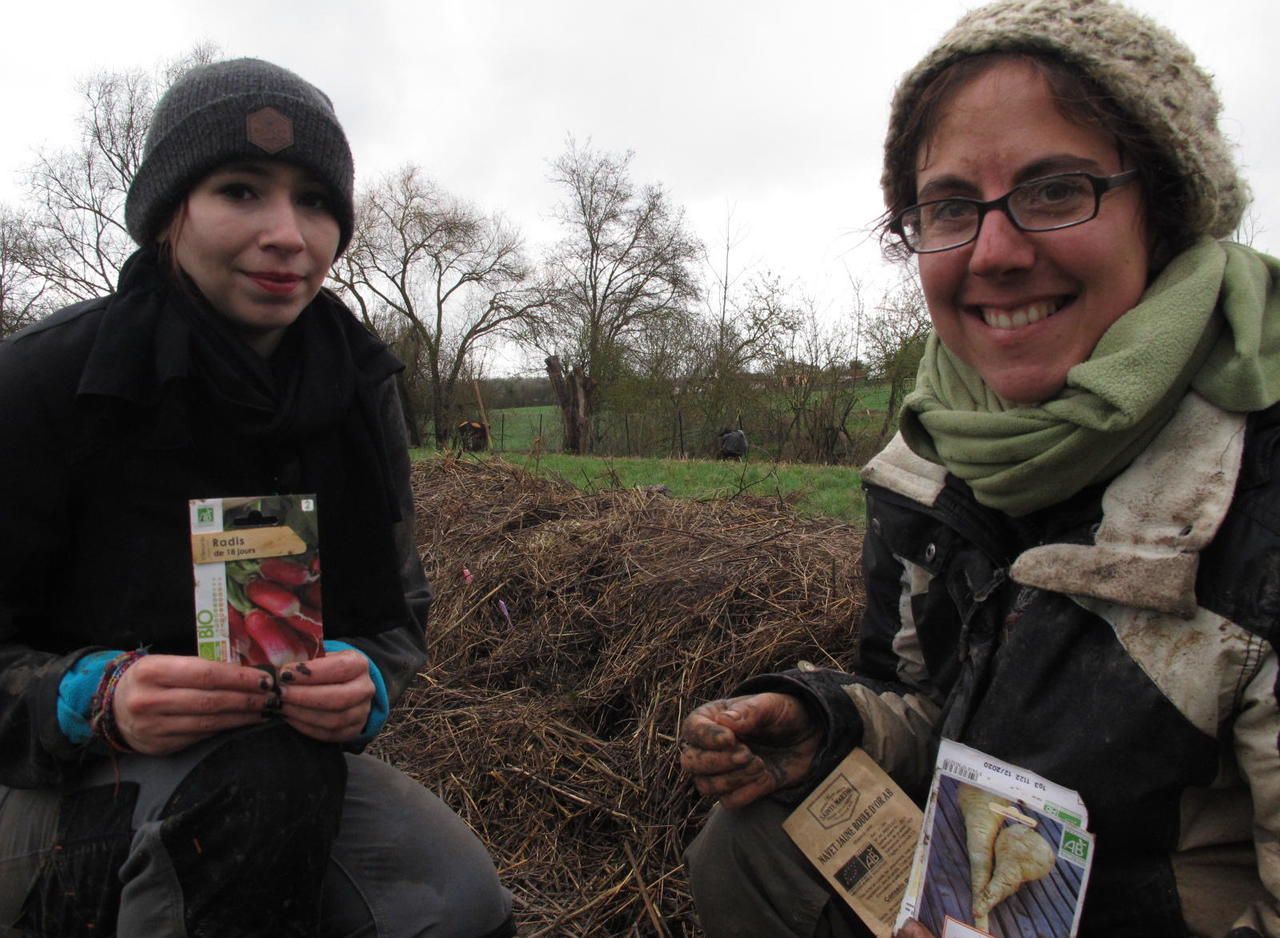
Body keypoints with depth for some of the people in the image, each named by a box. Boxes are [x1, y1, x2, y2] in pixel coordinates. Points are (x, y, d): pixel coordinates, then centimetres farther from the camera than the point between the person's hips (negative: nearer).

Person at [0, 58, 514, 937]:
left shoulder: (357, 387, -5)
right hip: (72, 782, -1)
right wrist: (94, 699, -31)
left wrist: (365, 679, -24)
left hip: (290, 757, 2)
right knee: (253, 776, -35)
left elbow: (398, 615, -2)